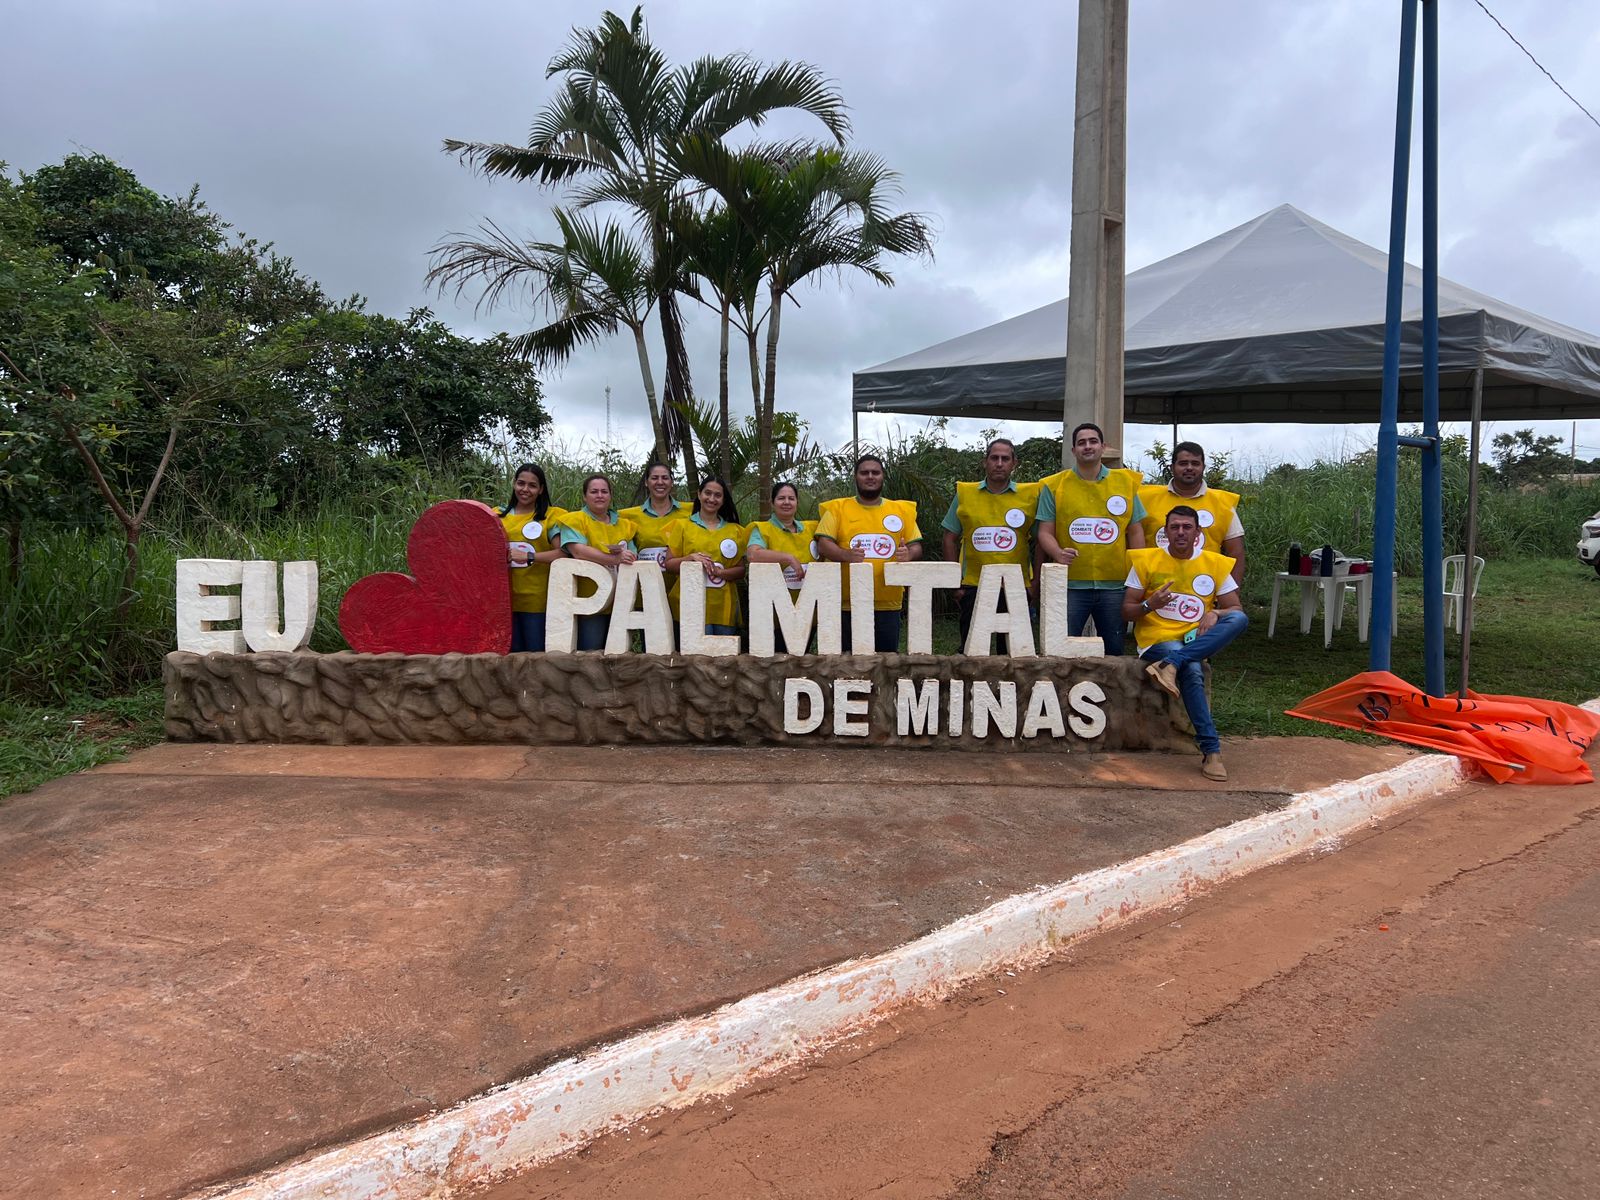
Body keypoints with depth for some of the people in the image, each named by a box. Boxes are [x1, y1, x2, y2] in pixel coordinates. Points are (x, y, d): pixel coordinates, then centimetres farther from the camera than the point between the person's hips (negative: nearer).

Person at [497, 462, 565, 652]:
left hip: (537, 600, -3)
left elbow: (562, 552, -9)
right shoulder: (499, 515, 12)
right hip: (504, 598, 3)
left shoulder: (552, 515, 1)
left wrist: (528, 556, -19)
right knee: (512, 654, 9)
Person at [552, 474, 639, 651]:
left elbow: (633, 557, 11)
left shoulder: (624, 525, 16)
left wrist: (622, 554, -13)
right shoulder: (575, 520, 0)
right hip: (590, 602, -5)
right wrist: (615, 559, -21)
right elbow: (578, 551, -16)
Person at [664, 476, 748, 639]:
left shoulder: (735, 530, 13)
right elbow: (669, 564, 4)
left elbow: (741, 570, 10)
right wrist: (691, 558, -14)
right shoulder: (682, 526, 8)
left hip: (724, 608, 2)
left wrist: (719, 572, -9)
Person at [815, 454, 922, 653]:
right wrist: (846, 555, -23)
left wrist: (909, 554, -13)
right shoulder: (837, 508, 6)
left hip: (888, 604, 2)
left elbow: (916, 547, 12)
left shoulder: (902, 510, 13)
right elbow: (823, 545, -3)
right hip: (847, 604, -1)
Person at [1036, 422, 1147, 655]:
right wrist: (1058, 553, -19)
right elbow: (1045, 532, 2)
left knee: (1114, 651, 10)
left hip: (1114, 585, 2)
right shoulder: (1054, 486, 3)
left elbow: (1135, 531, 11)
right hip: (1070, 585, -1)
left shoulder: (1126, 482, 8)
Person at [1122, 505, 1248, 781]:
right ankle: (1211, 751, -30)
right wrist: (1150, 605, -20)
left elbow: (1237, 610, 7)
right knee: (1192, 671, -35)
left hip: (1197, 640, 3)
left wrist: (1214, 613, -16)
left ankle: (1171, 664, -37)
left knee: (1240, 619, -26)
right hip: (1157, 639, -3)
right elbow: (1126, 612, 2)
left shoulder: (1216, 564, 7)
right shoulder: (1146, 561, 2)